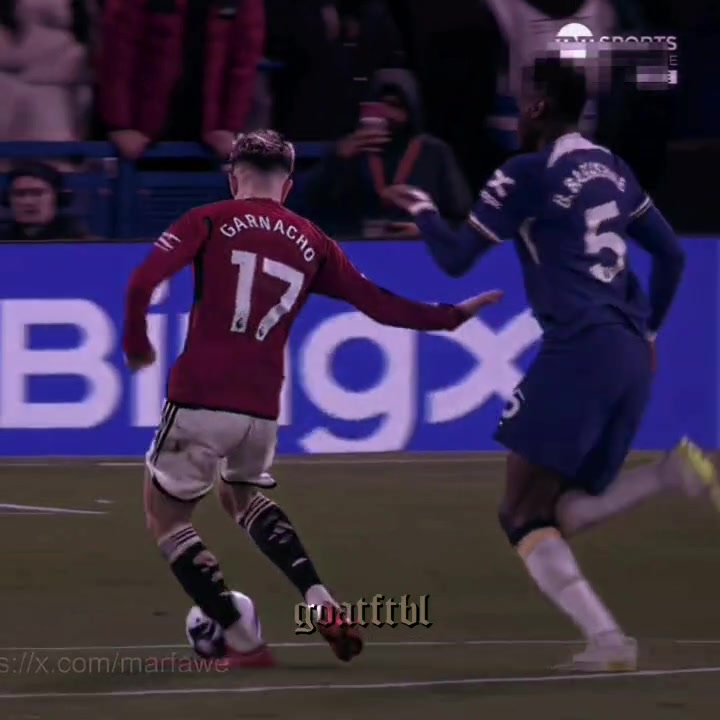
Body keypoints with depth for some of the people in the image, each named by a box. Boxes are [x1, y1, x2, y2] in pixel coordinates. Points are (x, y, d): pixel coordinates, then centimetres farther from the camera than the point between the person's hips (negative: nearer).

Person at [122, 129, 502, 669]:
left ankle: (242, 645, 6)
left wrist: (137, 346, 6)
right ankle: (322, 602, 11)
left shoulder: (209, 222, 1)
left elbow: (144, 281, -10)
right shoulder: (311, 244, 11)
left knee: (166, 516, 14)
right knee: (245, 496, 32)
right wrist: (453, 315, 27)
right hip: (262, 408, 4)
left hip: (199, 401, -4)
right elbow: (378, 305, 14)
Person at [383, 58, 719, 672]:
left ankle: (606, 639, -18)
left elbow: (456, 259, -1)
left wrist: (421, 210, 18)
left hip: (578, 351, -7)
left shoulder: (527, 175, -5)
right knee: (563, 512, 13)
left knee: (524, 516, -1)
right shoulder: (612, 170, 17)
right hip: (631, 356, 7)